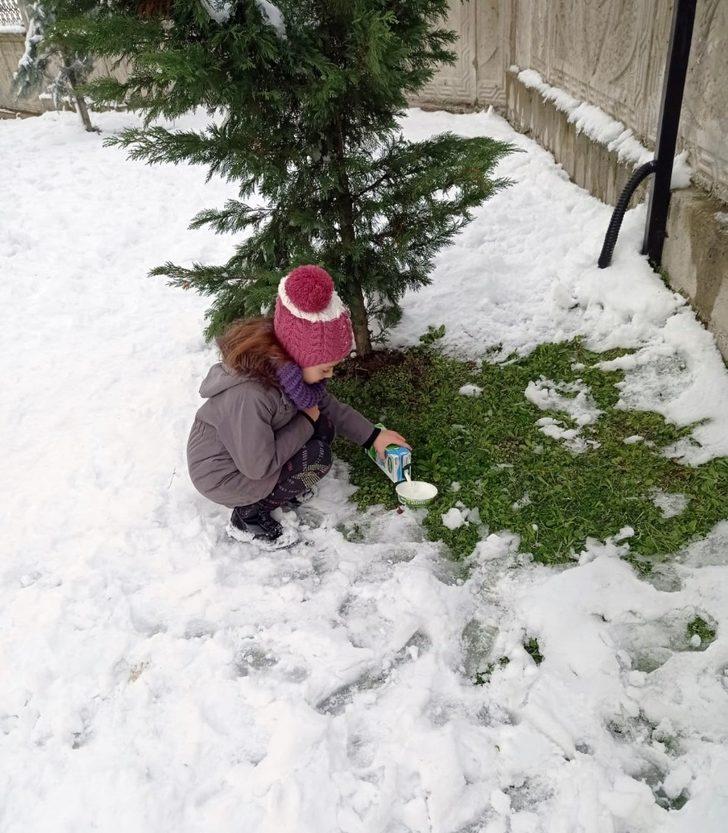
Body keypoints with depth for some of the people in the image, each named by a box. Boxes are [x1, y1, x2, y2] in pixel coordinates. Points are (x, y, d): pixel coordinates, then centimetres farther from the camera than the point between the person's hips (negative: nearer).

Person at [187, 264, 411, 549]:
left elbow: (327, 405, 3)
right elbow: (258, 466, -29)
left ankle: (284, 489, 11)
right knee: (316, 457, -19)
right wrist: (306, 422, -21)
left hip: (255, 444, 8)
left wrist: (373, 435, 0)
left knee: (324, 427, -4)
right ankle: (248, 517, -3)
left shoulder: (285, 361, -14)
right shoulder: (249, 397, -40)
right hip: (223, 474, -8)